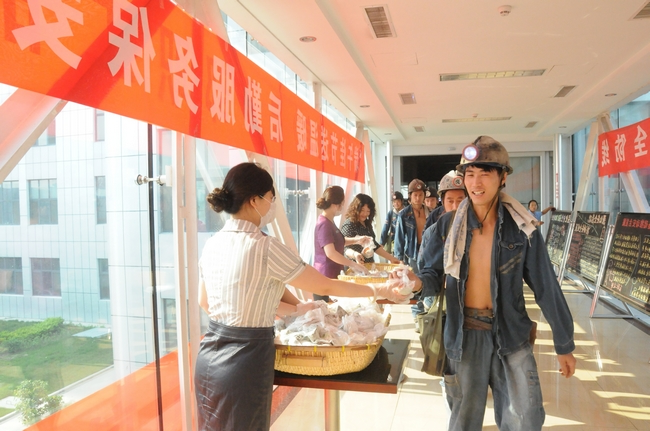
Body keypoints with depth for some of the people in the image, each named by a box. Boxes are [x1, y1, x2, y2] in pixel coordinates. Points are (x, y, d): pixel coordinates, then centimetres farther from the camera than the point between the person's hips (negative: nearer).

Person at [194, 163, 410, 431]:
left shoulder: (212, 244, 2)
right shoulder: (264, 247, -21)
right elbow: (325, 287, -14)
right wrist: (379, 291, 1)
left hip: (209, 357, 8)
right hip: (244, 362, -7)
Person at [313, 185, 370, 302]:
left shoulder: (329, 222, 10)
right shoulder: (324, 224, -20)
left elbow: (337, 241, 26)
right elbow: (330, 253, -29)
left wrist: (356, 240, 12)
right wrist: (353, 264, -24)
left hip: (332, 275, 10)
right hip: (325, 277, -10)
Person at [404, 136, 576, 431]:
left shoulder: (521, 228, -6)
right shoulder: (447, 226, -5)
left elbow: (546, 287, -1)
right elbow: (433, 274, -1)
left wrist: (564, 344, 3)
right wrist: (418, 282, -26)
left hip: (511, 334, 0)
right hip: (464, 334, 0)